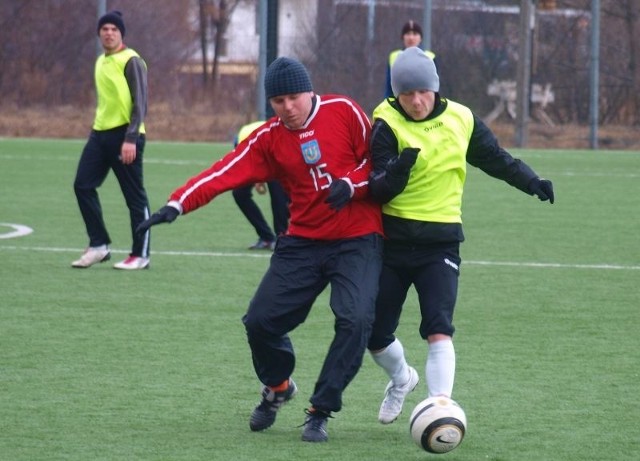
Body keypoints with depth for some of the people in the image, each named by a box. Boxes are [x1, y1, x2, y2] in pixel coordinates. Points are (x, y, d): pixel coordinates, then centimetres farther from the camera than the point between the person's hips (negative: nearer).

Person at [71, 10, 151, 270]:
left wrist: (131, 139, -21)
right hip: (100, 133, 8)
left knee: (134, 196, -2)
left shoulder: (131, 61, -9)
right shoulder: (101, 62, 15)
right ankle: (99, 246, 9)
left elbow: (140, 103, -14)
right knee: (83, 185, 1)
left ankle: (141, 255, 4)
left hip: (124, 136, -8)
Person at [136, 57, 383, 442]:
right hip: (304, 241, 3)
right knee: (261, 321, -3)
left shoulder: (344, 111, -5)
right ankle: (277, 388, 30)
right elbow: (225, 173, -9)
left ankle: (320, 412, -6)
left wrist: (351, 185, -18)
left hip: (357, 240, -3)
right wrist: (178, 205, -22)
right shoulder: (269, 139, 0)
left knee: (355, 320, -22)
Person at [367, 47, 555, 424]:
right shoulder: (388, 125, -10)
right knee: (374, 333, 9)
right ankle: (402, 379, 39)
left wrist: (531, 181, 8)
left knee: (439, 330, -17)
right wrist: (397, 172, -37)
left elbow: (495, 158, 18)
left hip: (441, 241, 0)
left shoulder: (461, 120, 1)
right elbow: (377, 191, -17)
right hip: (392, 239, 0)